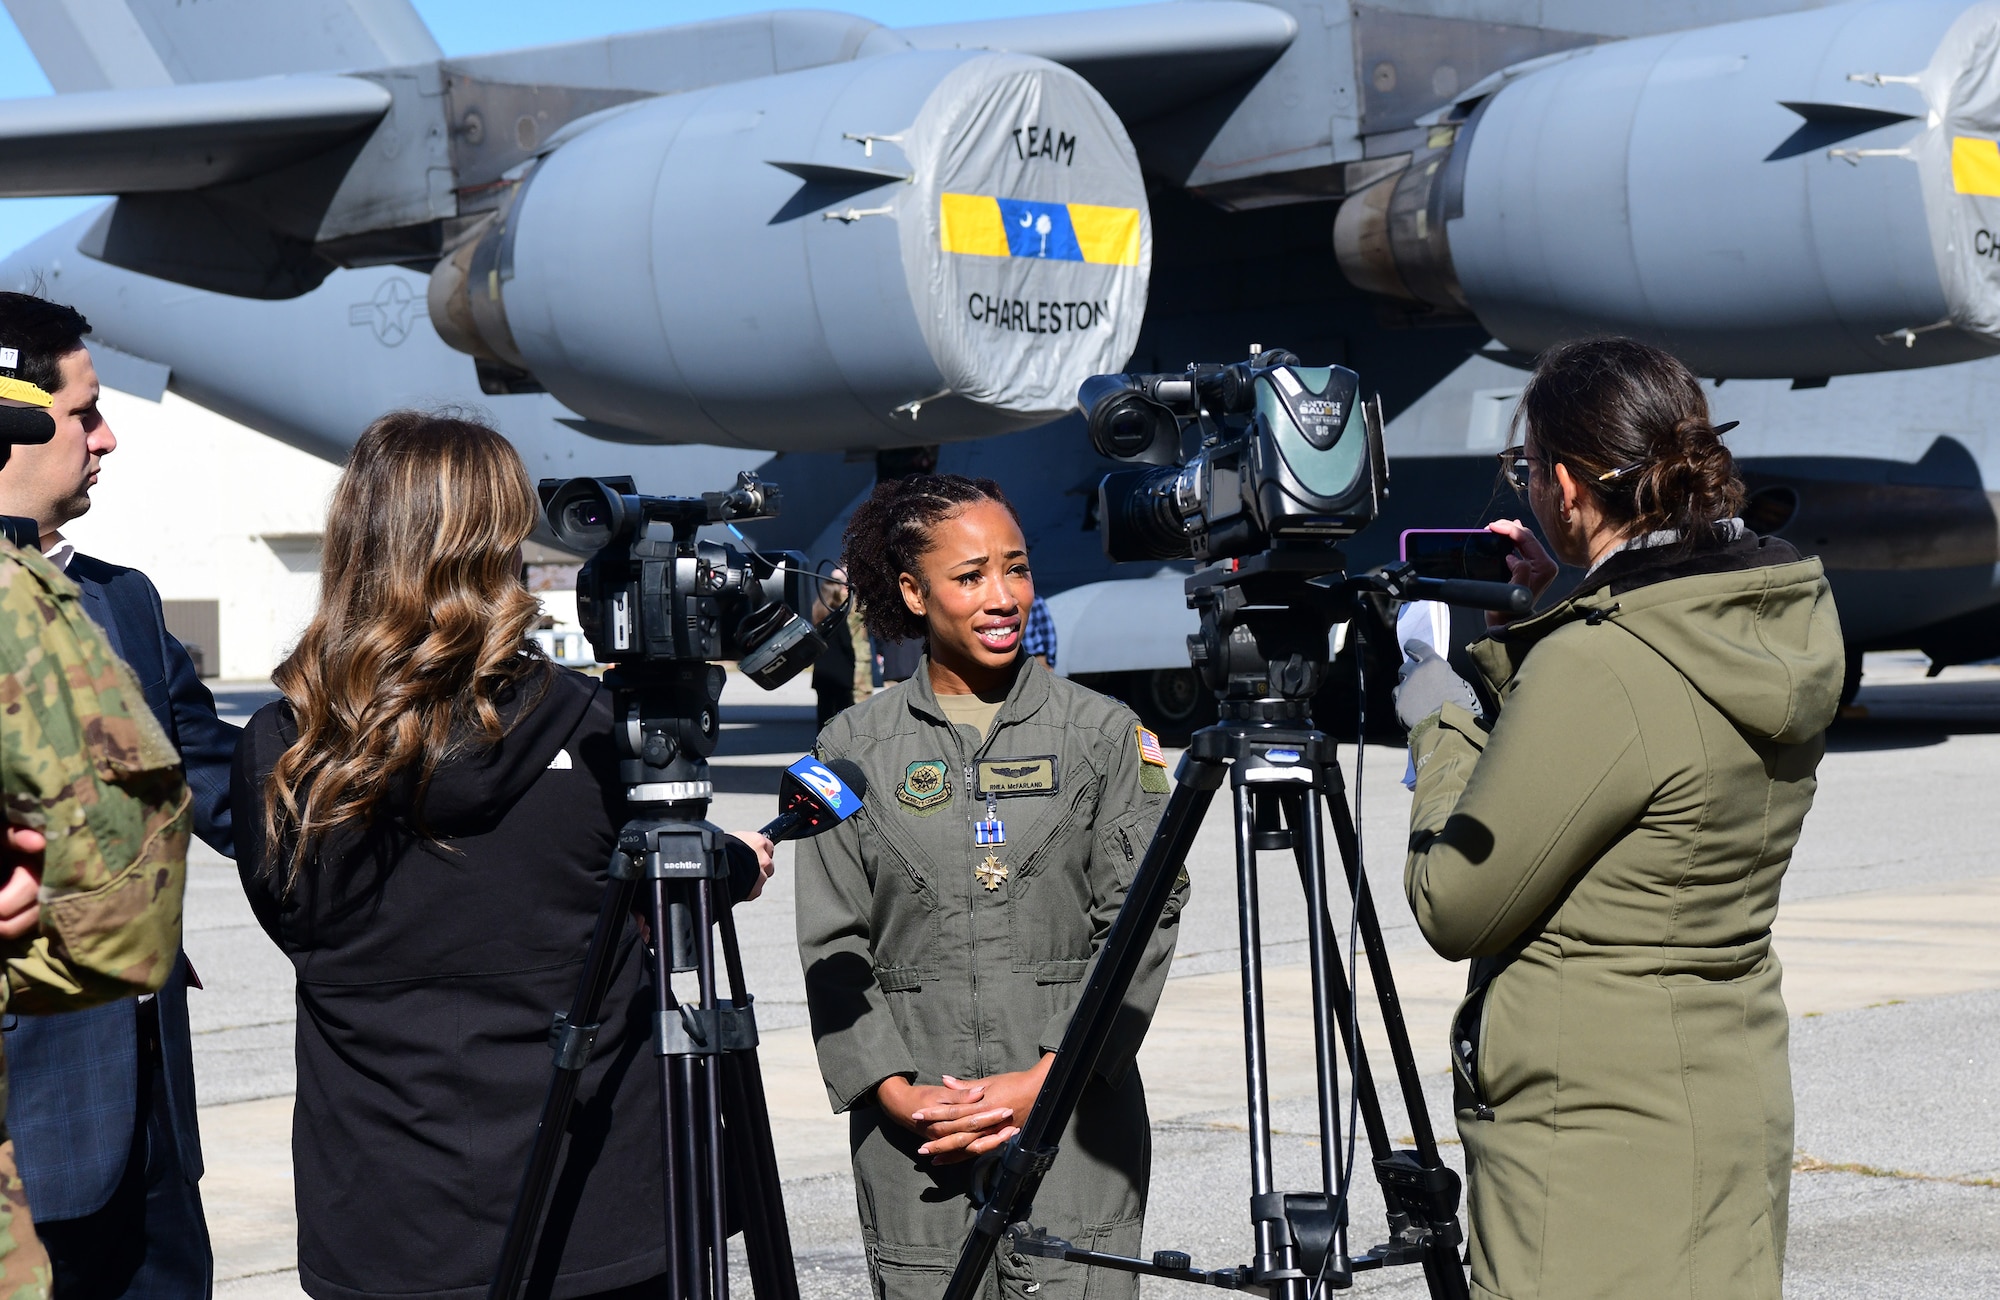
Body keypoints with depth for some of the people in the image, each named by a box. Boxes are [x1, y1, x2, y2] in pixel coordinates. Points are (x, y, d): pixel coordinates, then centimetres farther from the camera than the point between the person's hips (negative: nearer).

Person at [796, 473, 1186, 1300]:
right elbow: (832, 945, 5)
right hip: (912, 1137, 1)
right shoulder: (855, 745, 8)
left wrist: (1048, 1079, -9)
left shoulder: (1104, 733, 6)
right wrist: (895, 1091, -7)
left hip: (1076, 1125, -1)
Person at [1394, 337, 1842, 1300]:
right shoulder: (1790, 622, 3)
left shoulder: (1597, 669, -23)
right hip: (1737, 1102, 9)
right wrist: (1540, 618, 12)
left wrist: (1441, 729, 2)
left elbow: (1455, 908, -13)